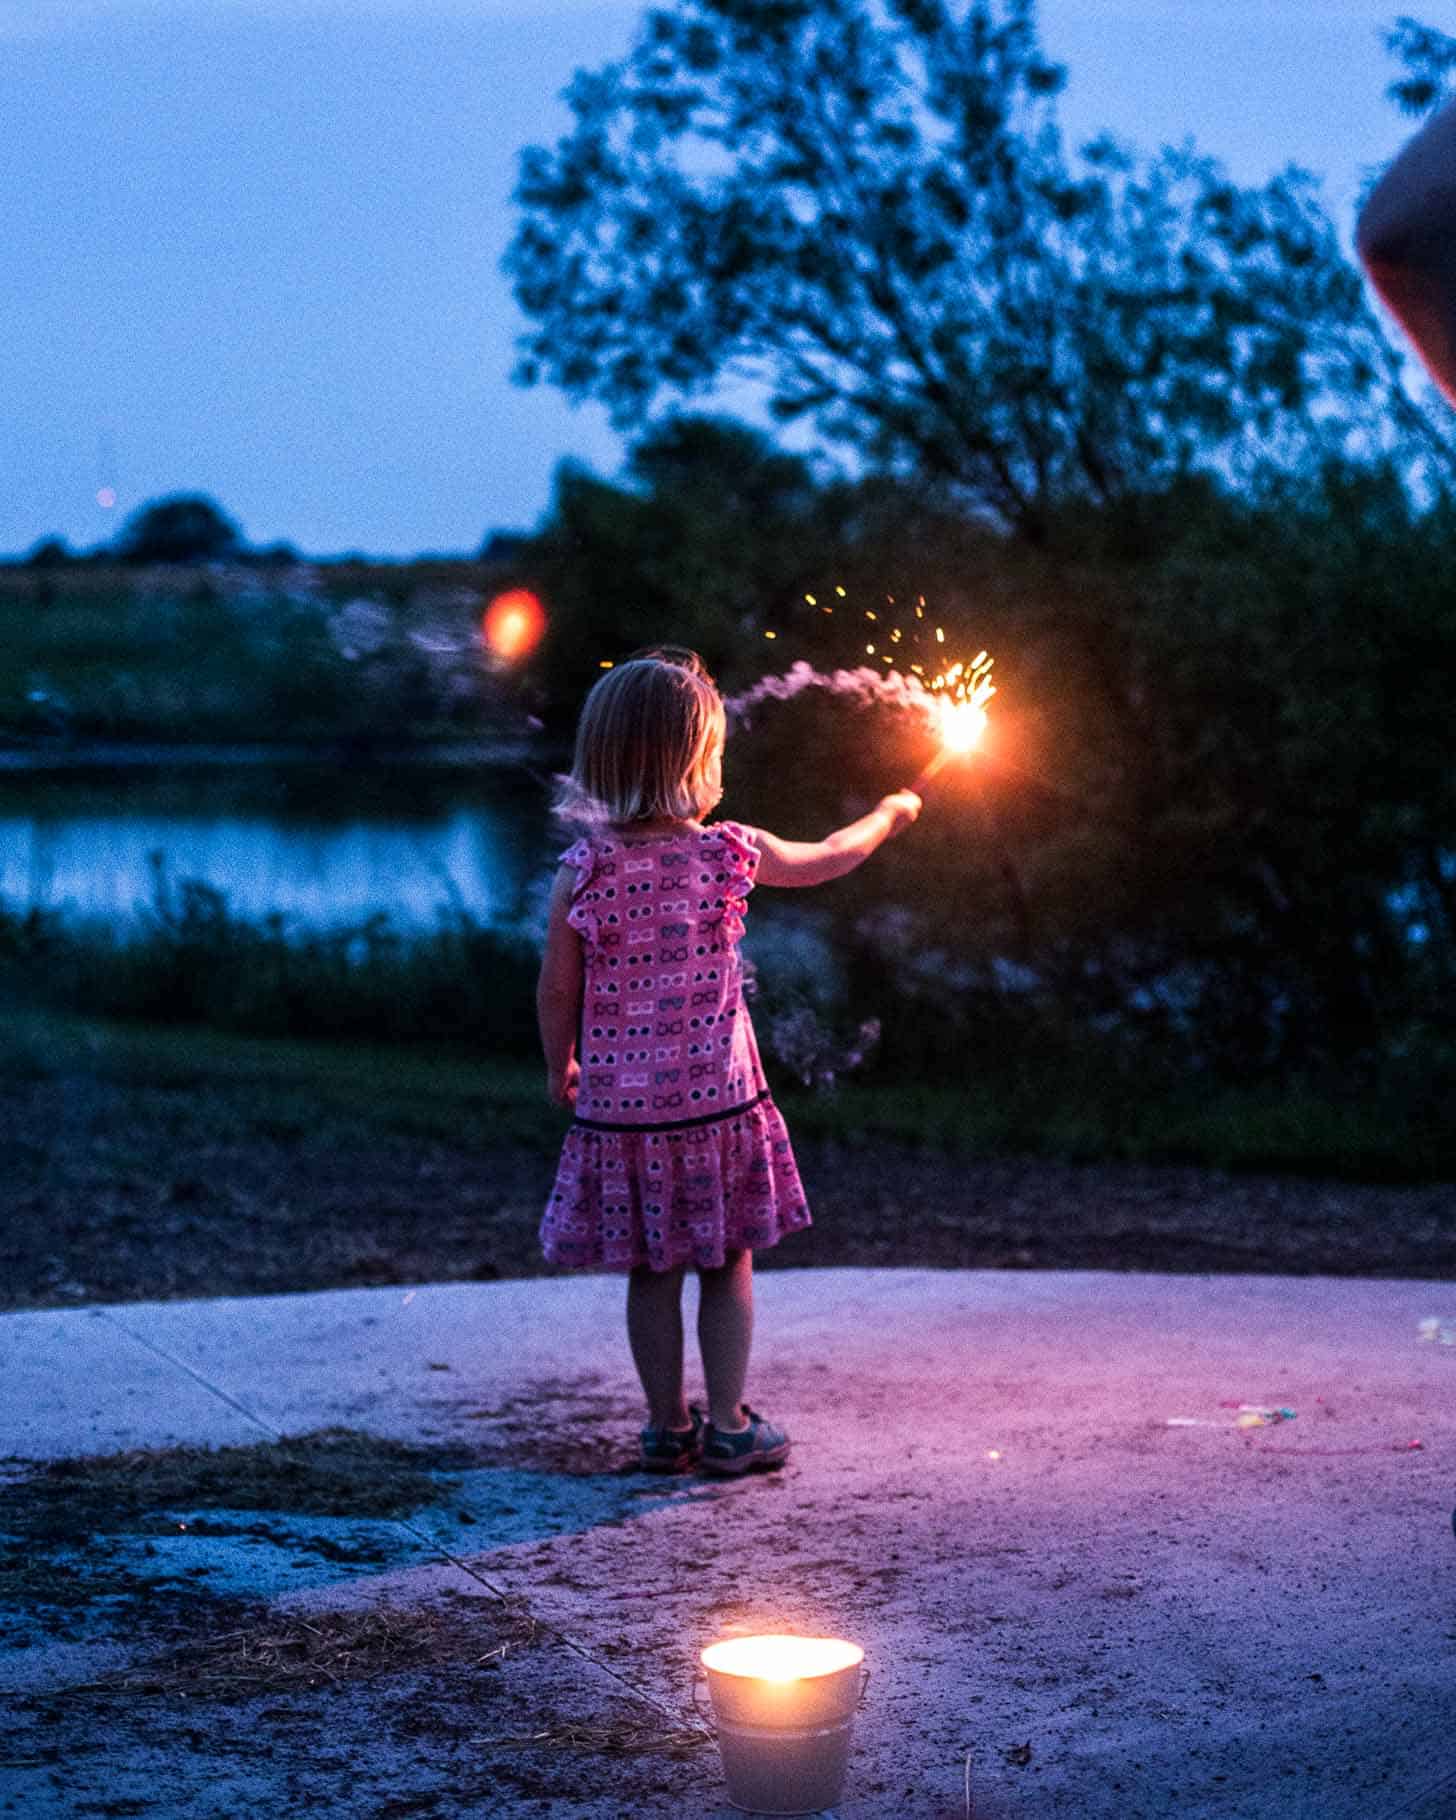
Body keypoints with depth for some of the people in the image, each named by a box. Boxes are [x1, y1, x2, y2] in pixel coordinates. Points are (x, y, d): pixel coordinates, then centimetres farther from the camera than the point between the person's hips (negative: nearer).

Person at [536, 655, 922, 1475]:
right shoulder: (731, 854, -8)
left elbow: (558, 989, -4)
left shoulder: (583, 871, -9)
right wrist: (888, 818, 30)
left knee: (651, 1272, 12)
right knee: (728, 1266, 12)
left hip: (619, 1103, 1)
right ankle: (729, 1426, 16)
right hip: (715, 1098, -1)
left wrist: (561, 1067, 14)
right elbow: (828, 858, 10)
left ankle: (668, 1428, 21)